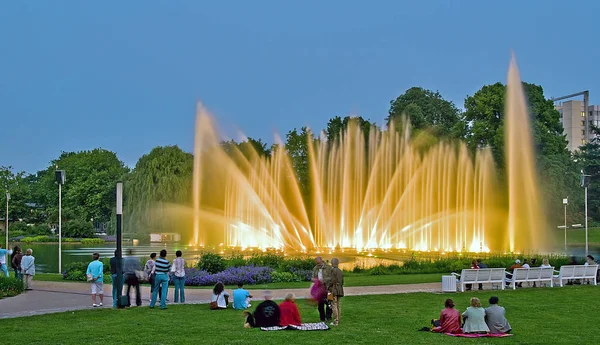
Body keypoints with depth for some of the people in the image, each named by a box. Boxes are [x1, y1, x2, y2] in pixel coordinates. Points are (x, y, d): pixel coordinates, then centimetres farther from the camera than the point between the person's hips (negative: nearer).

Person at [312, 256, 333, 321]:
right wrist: (314, 280, -5)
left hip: (327, 288, -4)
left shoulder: (328, 268, -2)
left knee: (328, 303, -6)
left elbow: (331, 277, -8)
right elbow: (313, 277, 18)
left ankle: (328, 317, 2)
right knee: (320, 304, 6)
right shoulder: (315, 269, 14)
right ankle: (322, 318, 13)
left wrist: (324, 280, -19)